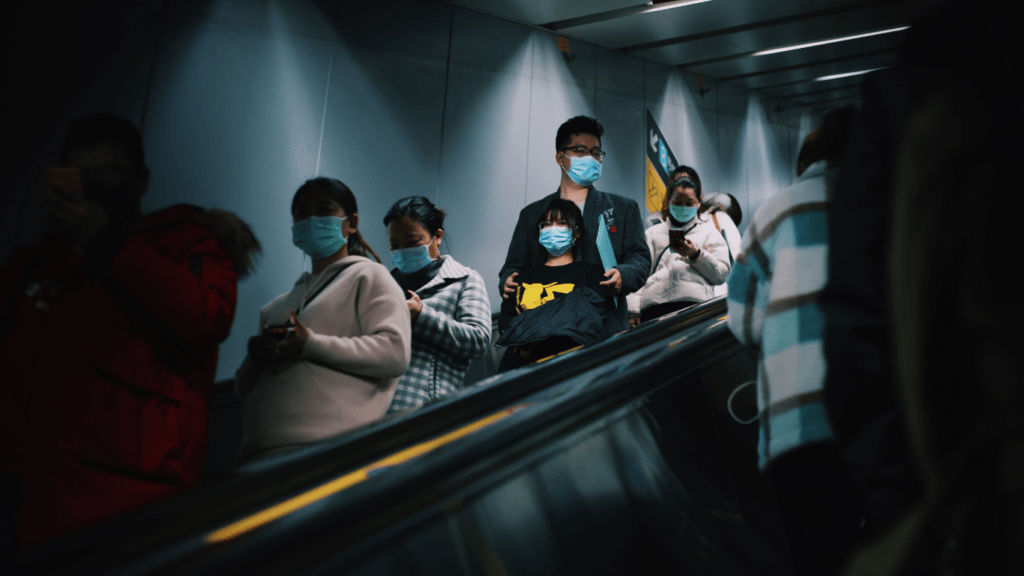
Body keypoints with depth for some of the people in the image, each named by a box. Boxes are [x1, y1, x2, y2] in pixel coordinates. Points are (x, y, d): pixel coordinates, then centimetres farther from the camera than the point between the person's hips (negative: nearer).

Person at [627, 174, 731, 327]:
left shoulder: (709, 231, 24)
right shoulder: (652, 233, 26)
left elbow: (722, 275, 12)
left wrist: (696, 255, -3)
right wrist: (633, 310, 1)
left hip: (695, 303, -1)